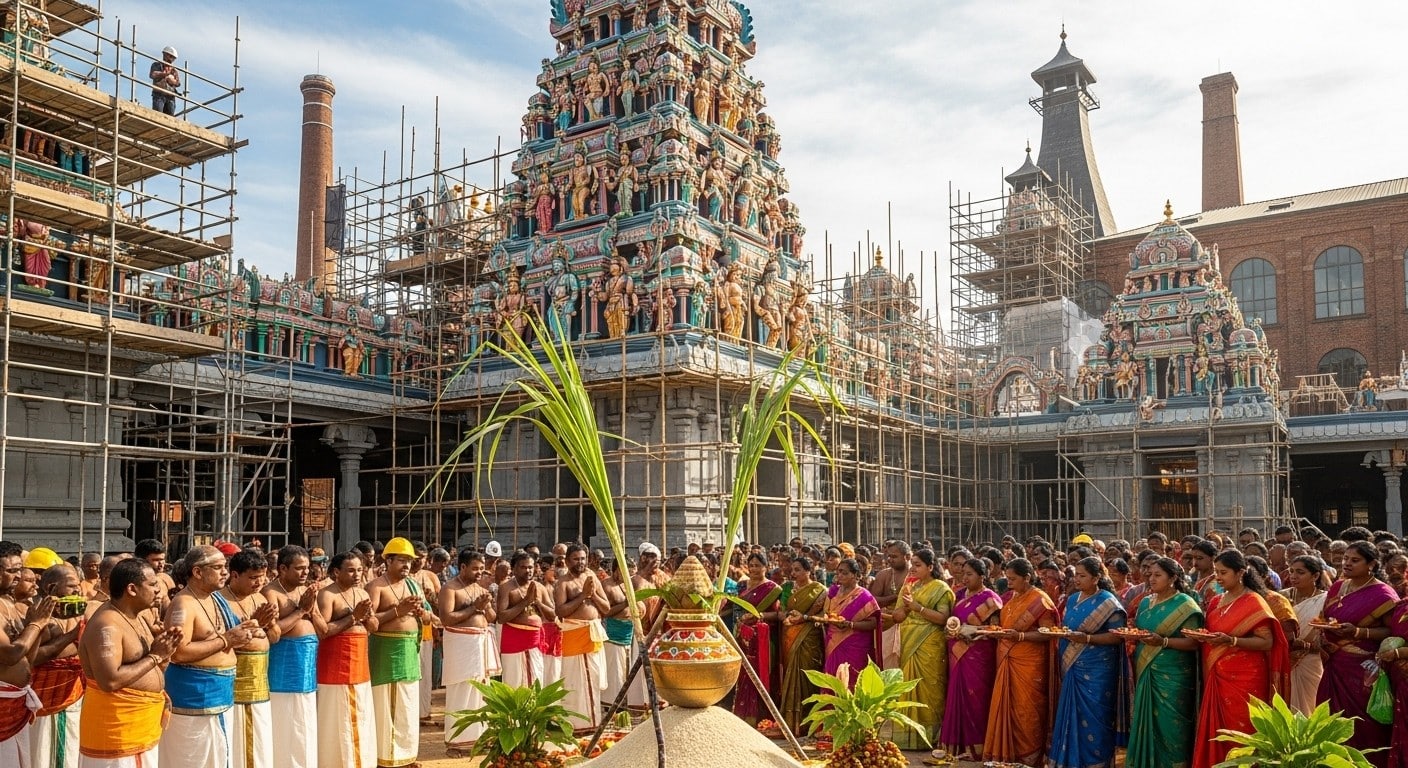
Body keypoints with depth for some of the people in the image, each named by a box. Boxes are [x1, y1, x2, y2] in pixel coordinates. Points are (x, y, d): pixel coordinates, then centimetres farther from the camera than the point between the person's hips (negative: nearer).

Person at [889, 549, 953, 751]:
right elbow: (897, 617, 7)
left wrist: (917, 606, -19)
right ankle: (909, 735, 13)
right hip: (909, 645, 6)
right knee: (909, 687, 6)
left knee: (928, 688, -2)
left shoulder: (940, 588, -4)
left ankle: (929, 736, 5)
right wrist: (906, 603, -12)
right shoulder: (908, 587, 13)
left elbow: (943, 618, -16)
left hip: (929, 647, -6)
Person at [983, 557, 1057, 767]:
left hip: (1029, 663, -7)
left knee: (1026, 709, 0)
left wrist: (1020, 636, -25)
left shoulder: (1040, 600, -11)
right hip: (1008, 660, 7)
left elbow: (1047, 633, -15)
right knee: (1006, 706, 8)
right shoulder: (1010, 597, 11)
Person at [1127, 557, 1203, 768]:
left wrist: (1163, 641, -24)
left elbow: (1193, 642, -13)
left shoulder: (1185, 604, -7)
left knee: (1169, 725, -2)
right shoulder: (1146, 602, 13)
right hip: (1146, 672, 6)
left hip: (1172, 676, -6)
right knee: (1147, 723, 8)